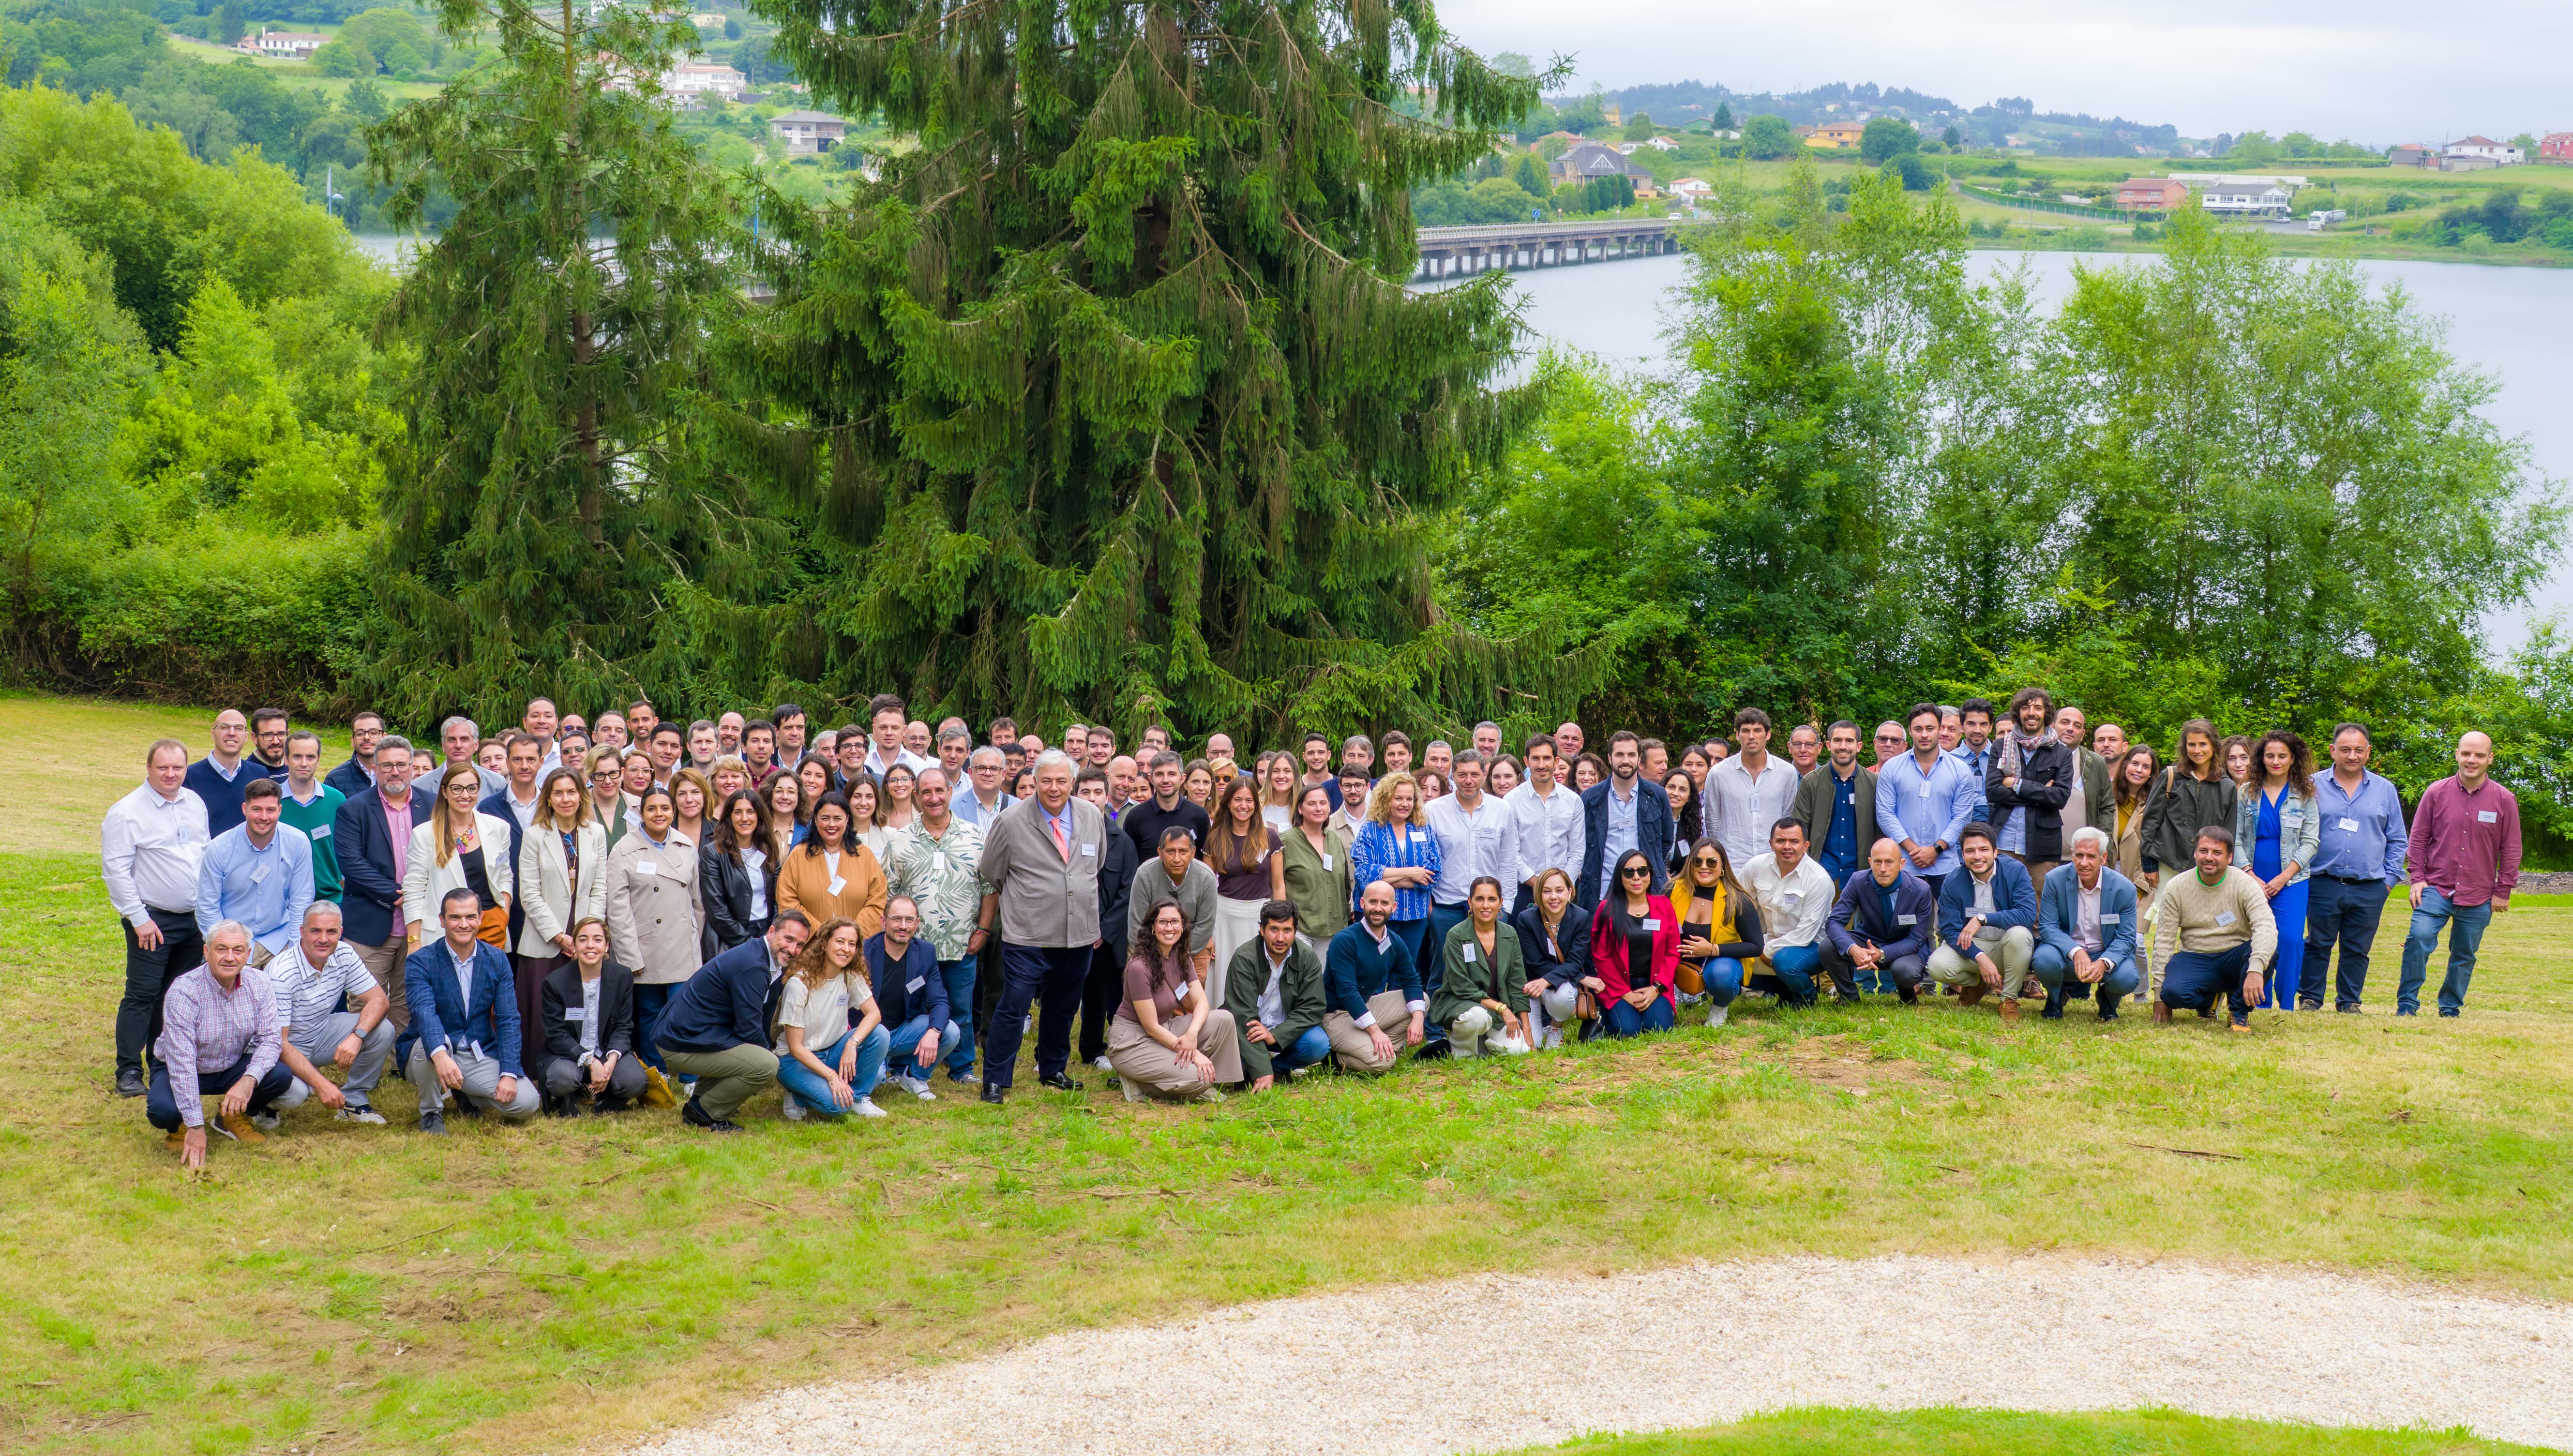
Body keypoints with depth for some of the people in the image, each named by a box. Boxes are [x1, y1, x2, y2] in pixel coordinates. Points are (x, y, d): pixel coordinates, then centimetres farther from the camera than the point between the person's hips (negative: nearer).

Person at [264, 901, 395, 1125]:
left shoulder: (344, 956, -10)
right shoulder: (282, 974, -27)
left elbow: (379, 1000, -8)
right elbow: (278, 1041, -28)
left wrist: (357, 1036, -30)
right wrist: (320, 1084, -36)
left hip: (322, 1034, 5)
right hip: (288, 1048, -5)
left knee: (383, 1030, -18)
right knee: (295, 1093, -35)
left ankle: (354, 1102, 1)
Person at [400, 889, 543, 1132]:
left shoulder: (497, 961, 0)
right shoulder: (420, 962, -11)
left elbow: (508, 1020, -3)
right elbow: (424, 1012, -29)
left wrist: (509, 1074, -16)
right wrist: (440, 1055, -48)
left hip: (481, 1057, 3)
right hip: (427, 1057, -3)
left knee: (527, 1103, -18)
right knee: (433, 1042, -38)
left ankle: (468, 1096, 13)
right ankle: (431, 1113, -10)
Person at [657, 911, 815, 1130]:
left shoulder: (770, 963, 11)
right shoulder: (751, 966, -21)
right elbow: (750, 1030, -16)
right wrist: (769, 1053, -1)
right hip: (683, 1046, -11)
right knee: (767, 1065, -23)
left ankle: (700, 1100, 23)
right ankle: (703, 1112, -4)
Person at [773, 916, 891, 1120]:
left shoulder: (852, 976, -2)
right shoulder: (799, 984, -20)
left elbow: (874, 1013, -10)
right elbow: (795, 1047, -20)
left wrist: (853, 1043, -29)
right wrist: (832, 1077, -27)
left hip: (833, 1051, 6)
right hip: (797, 1060, -6)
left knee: (880, 1034, -21)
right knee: (836, 1103, -32)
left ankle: (859, 1098, -4)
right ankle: (797, 1096, 0)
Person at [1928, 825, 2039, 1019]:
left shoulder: (2015, 872, -12)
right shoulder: (1953, 883, -8)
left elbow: (2028, 914, -26)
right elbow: (1950, 931, -11)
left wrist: (1983, 919, -33)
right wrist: (1980, 958, -28)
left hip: (2007, 948, -2)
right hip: (1971, 948, 2)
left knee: (2019, 934, -36)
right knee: (1938, 966, -27)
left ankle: (2010, 999, -14)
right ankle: (1976, 983, 10)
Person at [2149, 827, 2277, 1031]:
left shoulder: (2244, 884, -10)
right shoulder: (2177, 888, -3)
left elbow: (2266, 926, -25)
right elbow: (2164, 940, -1)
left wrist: (2255, 970, -43)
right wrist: (2159, 994, -7)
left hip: (2234, 959, -1)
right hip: (2195, 959, 1)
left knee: (2268, 947, -33)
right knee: (2174, 992, -32)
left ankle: (2240, 1011, -9)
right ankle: (2208, 999, 8)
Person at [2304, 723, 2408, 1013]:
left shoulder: (2385, 789, 10)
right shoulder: (2314, 786, 5)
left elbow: (2398, 840, 16)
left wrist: (2390, 877, 7)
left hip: (2370, 889, 1)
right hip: (2324, 886, -1)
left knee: (2358, 949, 6)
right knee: (2317, 945, 2)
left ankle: (2349, 1002, 16)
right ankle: (2309, 999, 11)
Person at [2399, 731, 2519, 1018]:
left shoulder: (2504, 800, 0)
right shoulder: (2436, 793, 0)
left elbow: (2511, 850, 6)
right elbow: (2419, 838, 6)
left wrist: (2503, 891, 5)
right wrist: (2417, 878, 0)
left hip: (2478, 897, 1)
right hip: (2436, 889, -1)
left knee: (2464, 956, 10)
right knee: (2419, 936, -20)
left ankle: (2450, 1008, 27)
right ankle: (2407, 1003, -10)